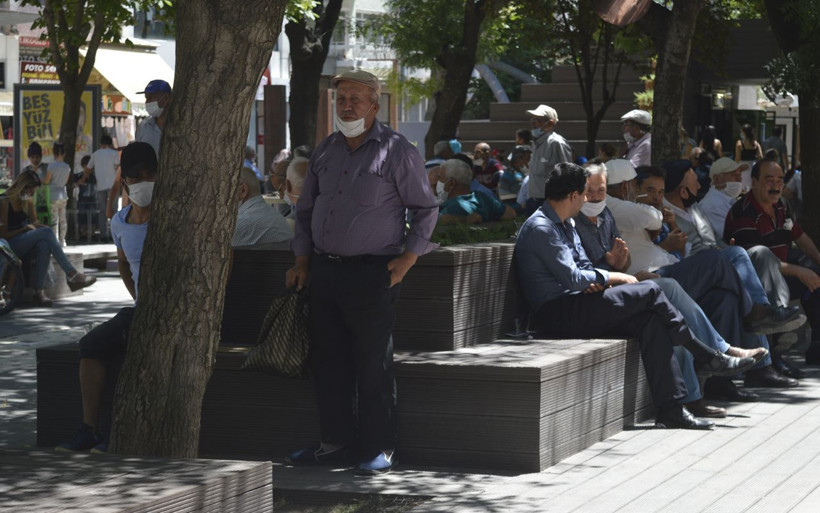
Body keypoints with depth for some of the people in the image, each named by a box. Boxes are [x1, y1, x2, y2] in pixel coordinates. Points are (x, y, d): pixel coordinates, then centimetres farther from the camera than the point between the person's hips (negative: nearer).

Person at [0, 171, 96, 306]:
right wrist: (26, 228, -13)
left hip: (24, 247, 7)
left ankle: (39, 291, -39)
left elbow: (35, 223, 12)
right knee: (46, 233, -28)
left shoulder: (27, 202, 15)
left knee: (44, 246, -32)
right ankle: (72, 275, -32)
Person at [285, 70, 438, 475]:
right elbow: (306, 209, 21)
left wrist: (408, 258, -9)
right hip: (325, 270, 6)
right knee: (326, 361, 8)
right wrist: (302, 261, 13)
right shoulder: (325, 151, 13)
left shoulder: (397, 152, -4)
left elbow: (425, 209, 0)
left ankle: (379, 449, 4)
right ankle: (337, 441, 18)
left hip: (372, 273, -6)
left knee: (373, 365, -3)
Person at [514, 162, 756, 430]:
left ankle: (670, 408, -17)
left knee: (651, 319, -12)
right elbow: (572, 278, -18)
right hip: (557, 315, -10)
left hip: (575, 307, 10)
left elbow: (583, 267, 19)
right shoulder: (541, 228, -13)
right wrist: (611, 278, -4)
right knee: (650, 291, -14)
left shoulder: (565, 224, 19)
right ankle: (706, 357, 0)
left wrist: (595, 282, -5)